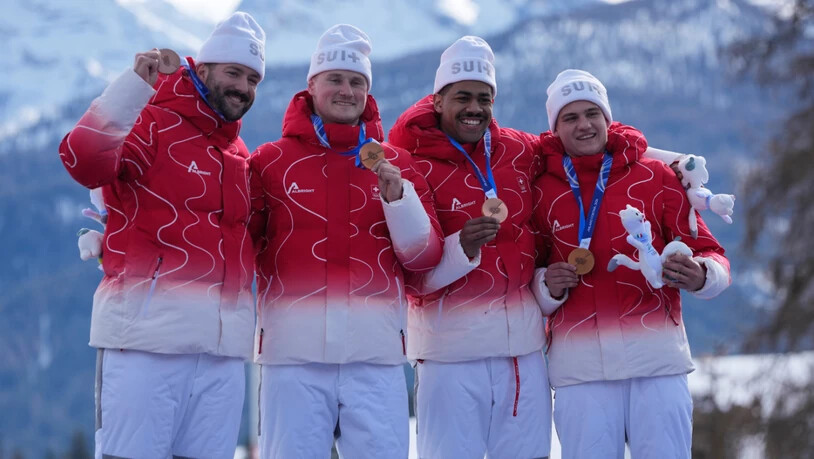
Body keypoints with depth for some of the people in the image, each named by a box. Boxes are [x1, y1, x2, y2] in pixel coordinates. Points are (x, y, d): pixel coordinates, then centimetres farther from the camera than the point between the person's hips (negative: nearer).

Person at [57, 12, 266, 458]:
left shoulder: (240, 155, 20)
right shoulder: (151, 123, -2)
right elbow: (84, 162, -21)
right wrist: (137, 84, -25)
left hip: (223, 343, 7)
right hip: (147, 331, -6)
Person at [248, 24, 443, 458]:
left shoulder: (396, 164, 11)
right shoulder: (270, 161, 7)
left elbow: (424, 257, 6)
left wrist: (397, 196, -8)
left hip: (376, 354, 1)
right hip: (294, 351, -1)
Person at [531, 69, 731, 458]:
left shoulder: (655, 176, 5)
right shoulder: (541, 190, 7)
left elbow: (707, 253, 6)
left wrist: (699, 276, -16)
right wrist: (547, 286, -7)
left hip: (657, 357, 0)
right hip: (579, 364, 1)